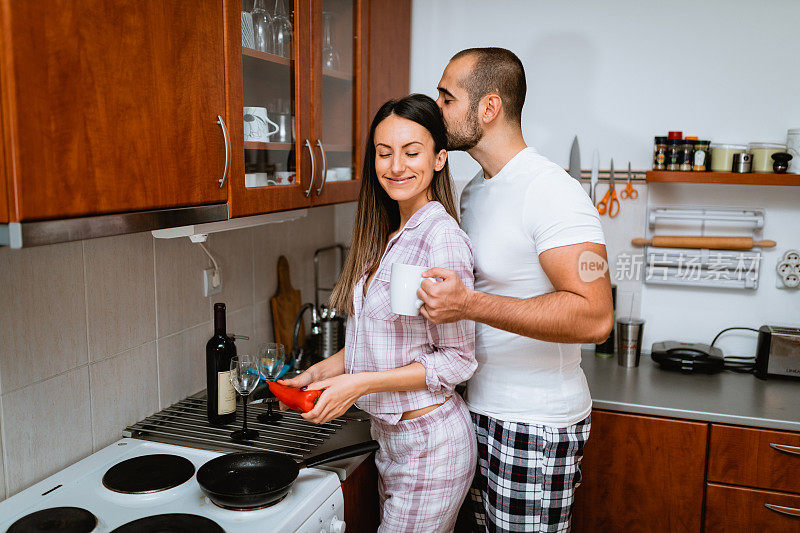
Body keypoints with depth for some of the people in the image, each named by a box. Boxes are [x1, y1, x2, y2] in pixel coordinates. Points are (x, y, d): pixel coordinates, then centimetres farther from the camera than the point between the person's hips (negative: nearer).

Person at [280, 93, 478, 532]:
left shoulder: (441, 237, -20)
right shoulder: (386, 236, 7)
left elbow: (457, 360, -18)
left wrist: (360, 383, -20)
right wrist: (320, 371, 2)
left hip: (429, 442, -8)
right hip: (390, 434, 8)